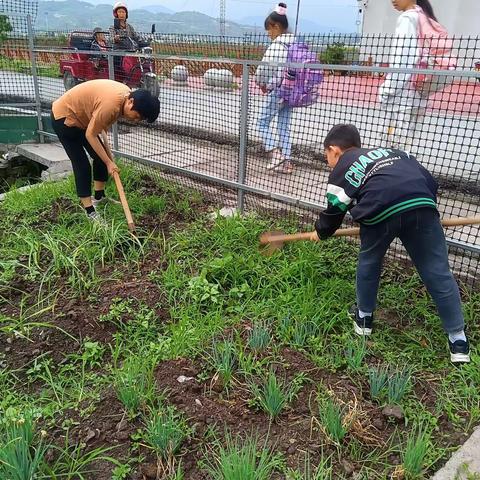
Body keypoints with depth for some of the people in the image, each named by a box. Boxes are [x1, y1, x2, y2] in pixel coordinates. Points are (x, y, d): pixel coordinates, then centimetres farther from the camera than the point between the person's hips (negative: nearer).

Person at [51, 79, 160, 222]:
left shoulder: (127, 94, -8)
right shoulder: (111, 104, -36)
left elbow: (101, 125, 6)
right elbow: (90, 135, -26)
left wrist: (108, 153, 4)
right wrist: (109, 162, -20)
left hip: (81, 116, 9)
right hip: (64, 118, -9)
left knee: (102, 156, 9)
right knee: (82, 165, -10)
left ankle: (99, 197, 25)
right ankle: (89, 212, -4)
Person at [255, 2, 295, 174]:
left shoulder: (277, 45, -13)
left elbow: (265, 68, -17)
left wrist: (261, 83, 3)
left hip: (277, 91, -7)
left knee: (263, 122, 7)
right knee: (284, 126, 12)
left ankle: (276, 155, -2)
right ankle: (285, 162, 13)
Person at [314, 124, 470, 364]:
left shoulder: (341, 171, 23)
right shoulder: (392, 151, 35)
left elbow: (334, 212, 27)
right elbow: (429, 182, 28)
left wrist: (321, 232, 47)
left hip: (380, 212, -3)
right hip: (422, 205, 4)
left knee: (369, 263, 24)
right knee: (438, 272, 12)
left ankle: (364, 318, 38)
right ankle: (458, 339, 18)